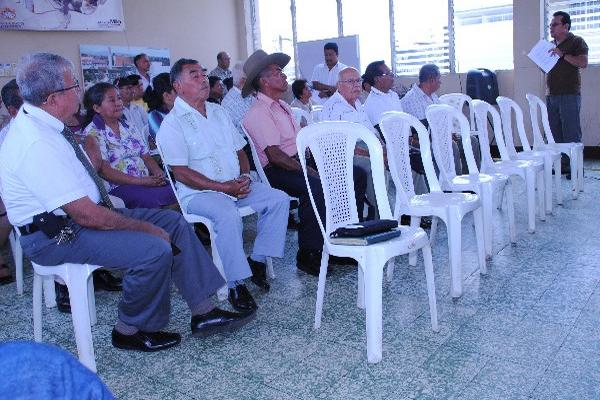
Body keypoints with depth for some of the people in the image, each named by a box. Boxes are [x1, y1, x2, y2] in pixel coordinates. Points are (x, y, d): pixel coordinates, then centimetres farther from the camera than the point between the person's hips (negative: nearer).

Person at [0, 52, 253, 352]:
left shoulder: (40, 123, 5)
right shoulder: (36, 144, -26)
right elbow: (86, 215, -27)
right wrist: (147, 228, -18)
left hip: (78, 213, 10)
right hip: (55, 236, -10)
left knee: (173, 222, 1)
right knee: (155, 249, -26)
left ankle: (203, 312, 4)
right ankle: (129, 331, 0)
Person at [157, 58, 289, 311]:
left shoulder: (218, 112, 17)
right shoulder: (173, 124, -6)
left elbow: (240, 151, 20)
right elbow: (180, 172, -14)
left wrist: (245, 175, -3)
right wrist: (223, 187, -19)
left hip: (236, 185, 7)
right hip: (198, 193, -7)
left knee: (279, 199, -9)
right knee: (228, 214, -36)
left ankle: (257, 260, -3)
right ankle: (236, 285, -24)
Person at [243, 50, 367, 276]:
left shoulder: (282, 105, 23)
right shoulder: (258, 113, -8)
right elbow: (275, 155, -18)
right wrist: (308, 171, -21)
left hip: (301, 163, 9)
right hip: (277, 172, -9)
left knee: (357, 175, -2)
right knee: (317, 187, -38)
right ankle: (307, 255, -22)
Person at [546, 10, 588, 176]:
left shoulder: (576, 42, 0)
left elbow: (583, 63, -13)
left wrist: (563, 55, -18)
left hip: (569, 95, -7)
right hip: (551, 95, 7)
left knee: (571, 134, -8)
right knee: (556, 134, 6)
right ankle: (563, 164, 12)